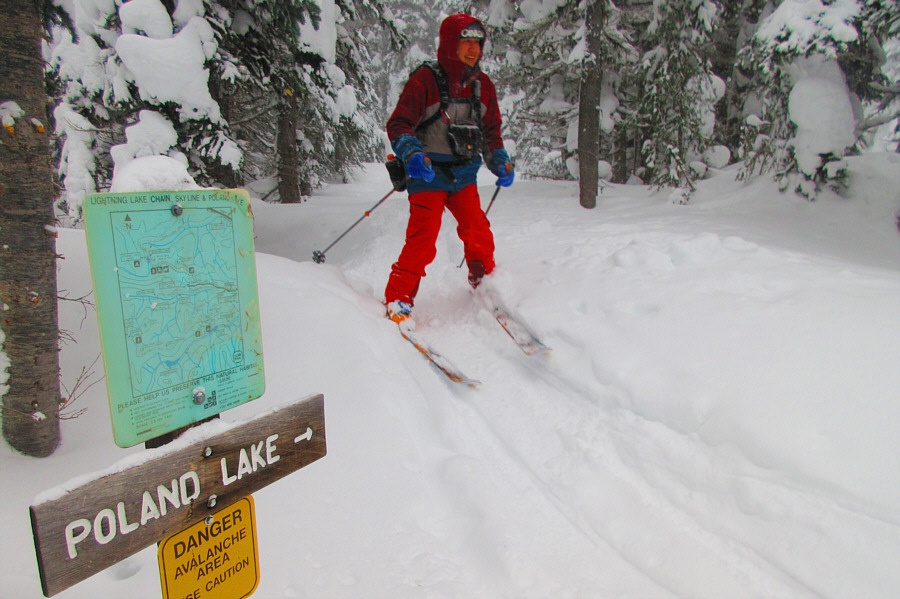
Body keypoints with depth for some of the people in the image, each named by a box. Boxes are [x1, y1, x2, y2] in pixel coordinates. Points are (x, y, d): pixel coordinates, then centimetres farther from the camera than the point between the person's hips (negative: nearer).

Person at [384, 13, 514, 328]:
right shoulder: (425, 79, -9)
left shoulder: (482, 85, 10)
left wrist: (501, 163, 4)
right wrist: (412, 154, -31)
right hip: (428, 174, -5)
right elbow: (399, 124, -13)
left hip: (463, 175, 5)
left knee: (478, 232, -2)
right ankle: (398, 298, 1)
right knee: (423, 239, -13)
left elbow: (491, 131, 19)